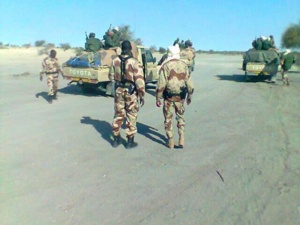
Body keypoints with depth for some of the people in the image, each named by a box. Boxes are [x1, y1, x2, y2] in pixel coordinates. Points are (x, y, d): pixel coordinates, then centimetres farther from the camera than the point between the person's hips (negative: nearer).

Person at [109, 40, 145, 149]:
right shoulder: (134, 62, -14)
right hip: (131, 91, -4)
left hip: (119, 90, 4)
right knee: (131, 116, 7)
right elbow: (139, 80, -16)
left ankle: (116, 139, 24)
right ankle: (130, 141, 13)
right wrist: (142, 95, -9)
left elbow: (111, 77, 10)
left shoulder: (115, 61, 1)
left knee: (118, 114, 15)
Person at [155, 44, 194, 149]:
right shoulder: (184, 65, 1)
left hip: (169, 98, -3)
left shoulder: (165, 66, -10)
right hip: (180, 97, 3)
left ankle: (170, 142, 16)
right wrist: (189, 96, 18)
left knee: (168, 119, 10)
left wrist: (158, 98, -4)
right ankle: (181, 140, 15)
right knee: (180, 117, 20)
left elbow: (161, 84, -13)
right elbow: (189, 83, 5)